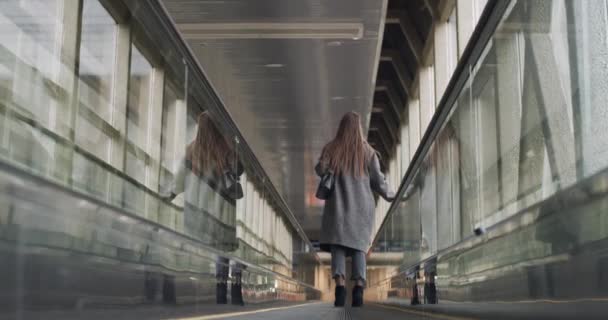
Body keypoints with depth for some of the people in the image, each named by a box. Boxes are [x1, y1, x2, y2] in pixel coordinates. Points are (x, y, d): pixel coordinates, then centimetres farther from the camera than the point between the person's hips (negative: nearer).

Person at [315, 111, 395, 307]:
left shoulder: (332, 148, 0)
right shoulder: (368, 151, 2)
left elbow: (321, 170, -13)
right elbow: (378, 180, 1)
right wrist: (389, 195, 19)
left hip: (338, 205, -1)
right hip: (362, 207, 1)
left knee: (338, 246, -2)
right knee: (358, 247, 7)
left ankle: (340, 286, -23)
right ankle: (358, 288, -13)